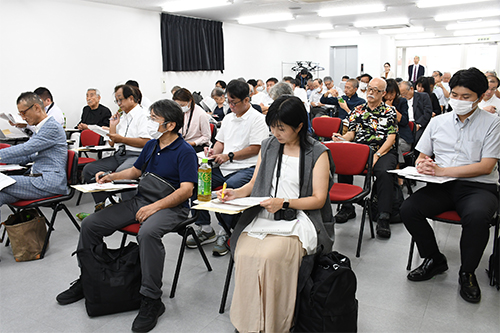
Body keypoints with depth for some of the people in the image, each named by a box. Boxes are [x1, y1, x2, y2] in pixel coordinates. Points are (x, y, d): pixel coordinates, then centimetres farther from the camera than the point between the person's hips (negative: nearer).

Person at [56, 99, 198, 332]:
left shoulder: (185, 152, -11)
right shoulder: (151, 145, 13)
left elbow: (186, 190, -19)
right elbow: (135, 171, 28)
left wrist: (155, 207, -26)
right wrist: (111, 177, 12)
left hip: (171, 207, -8)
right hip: (140, 200, 8)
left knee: (147, 233, -40)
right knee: (91, 224, -1)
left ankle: (152, 300, -26)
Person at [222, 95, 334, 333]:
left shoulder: (318, 153, 1)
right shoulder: (268, 146, 15)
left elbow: (318, 199, -4)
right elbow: (254, 184, 19)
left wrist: (284, 203, -16)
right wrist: (234, 193, -1)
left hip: (299, 219, -4)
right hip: (263, 215, 4)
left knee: (269, 256, -31)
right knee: (244, 254, -25)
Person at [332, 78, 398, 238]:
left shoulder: (390, 111, 8)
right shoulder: (358, 110, 18)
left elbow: (391, 138, -1)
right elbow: (352, 133, 13)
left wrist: (377, 155, -15)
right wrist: (342, 138, -12)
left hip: (383, 152, -2)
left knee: (384, 172, -34)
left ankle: (384, 217, -31)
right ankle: (347, 207, -14)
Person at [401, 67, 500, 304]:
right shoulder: (438, 122, 14)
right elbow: (422, 156, 16)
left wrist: (442, 170, -18)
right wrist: (422, 165, -10)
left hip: (478, 187, -3)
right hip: (442, 187, 4)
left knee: (477, 216, -36)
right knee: (408, 209, -23)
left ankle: (467, 272, -7)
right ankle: (434, 260, 3)